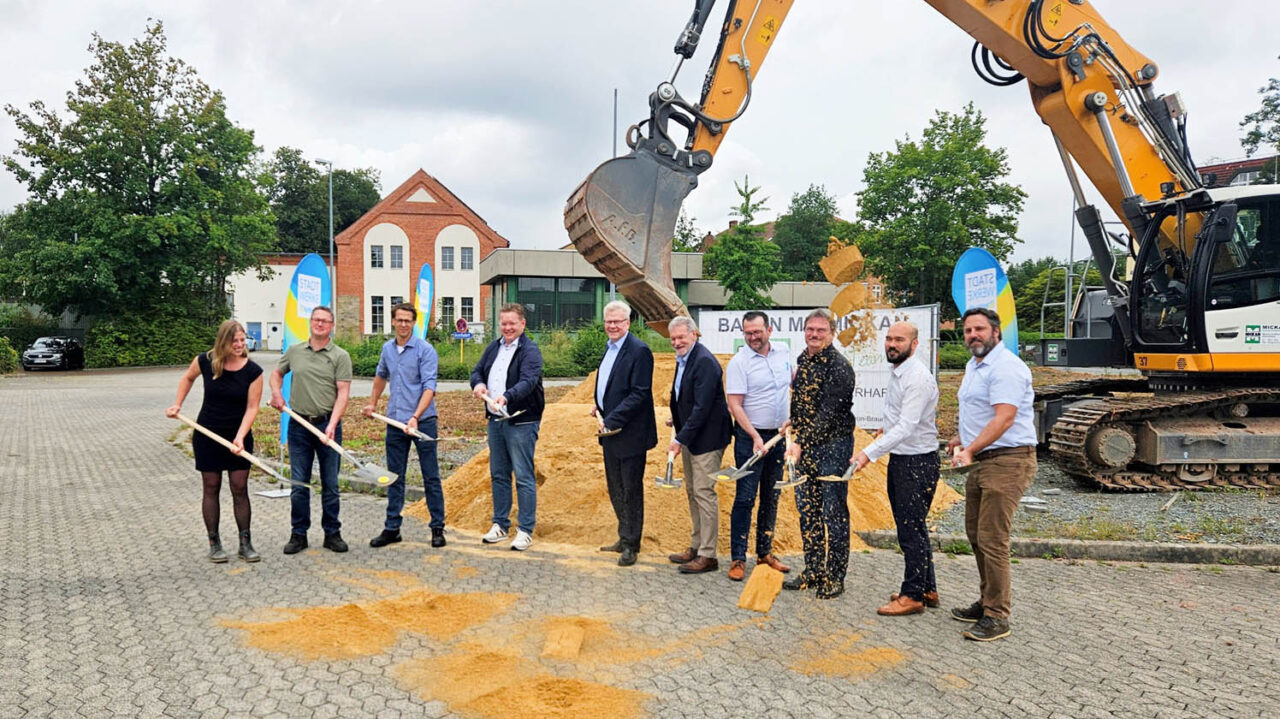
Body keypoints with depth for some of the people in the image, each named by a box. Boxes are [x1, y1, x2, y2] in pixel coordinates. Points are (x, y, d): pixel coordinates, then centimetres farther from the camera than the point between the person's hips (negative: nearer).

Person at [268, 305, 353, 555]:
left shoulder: (340, 356, -2)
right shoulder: (294, 351, 9)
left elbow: (343, 393, -8)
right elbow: (276, 373, 26)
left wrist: (332, 425, -19)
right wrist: (276, 394, 6)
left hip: (328, 425, -2)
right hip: (298, 425, 2)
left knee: (330, 484, 5)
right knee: (298, 484, 7)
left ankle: (332, 533, 15)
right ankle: (298, 534, 16)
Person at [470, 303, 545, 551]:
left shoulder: (530, 350, -11)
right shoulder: (493, 348, 12)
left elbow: (528, 381, -25)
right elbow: (477, 371, 15)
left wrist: (507, 396, -43)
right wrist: (478, 383, -9)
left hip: (522, 422, -7)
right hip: (495, 420, 7)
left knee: (524, 477, -3)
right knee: (498, 475, 15)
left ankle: (526, 530, 5)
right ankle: (500, 525, 26)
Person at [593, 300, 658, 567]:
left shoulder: (639, 351, -16)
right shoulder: (610, 348, 13)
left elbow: (639, 394, -20)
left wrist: (611, 420, -23)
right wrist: (599, 407, 7)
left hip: (630, 434, -9)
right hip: (610, 431, 9)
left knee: (631, 490, 3)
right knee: (615, 489, 18)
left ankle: (631, 545, 15)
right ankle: (624, 539, 32)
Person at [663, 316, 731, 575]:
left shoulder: (705, 362, -20)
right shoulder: (683, 359, 10)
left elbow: (702, 407, -24)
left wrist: (680, 439, -23)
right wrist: (677, 420, 8)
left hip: (706, 437, -10)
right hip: (688, 437, 10)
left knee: (704, 492, -5)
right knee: (692, 492, 16)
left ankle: (708, 555, 3)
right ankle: (696, 546, 28)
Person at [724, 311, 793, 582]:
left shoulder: (783, 351, 4)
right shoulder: (739, 362, -13)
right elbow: (734, 405, -16)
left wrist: (791, 417, 8)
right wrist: (755, 437, -22)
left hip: (779, 435, 6)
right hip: (750, 437, -6)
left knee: (772, 496, 13)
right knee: (745, 498, -4)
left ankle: (765, 552, 25)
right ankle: (738, 559, 3)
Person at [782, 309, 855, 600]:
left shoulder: (839, 366, -16)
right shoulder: (802, 359, 9)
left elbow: (828, 413, -22)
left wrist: (800, 443, -25)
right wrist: (793, 423, 10)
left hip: (833, 446, -8)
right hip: (805, 446, 8)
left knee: (833, 514, -1)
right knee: (807, 510, 13)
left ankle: (834, 577, 10)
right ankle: (813, 572, 25)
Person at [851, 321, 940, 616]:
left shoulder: (918, 378, -20)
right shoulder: (897, 373, 11)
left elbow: (906, 428, -28)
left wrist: (870, 453, -33)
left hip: (918, 462, -10)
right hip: (900, 459, 10)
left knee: (911, 530, -2)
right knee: (912, 528, 17)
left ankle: (913, 595, 8)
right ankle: (927, 589, 28)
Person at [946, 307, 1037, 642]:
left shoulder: (1005, 367, -16)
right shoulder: (974, 365, 18)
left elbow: (1004, 417, -26)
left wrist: (971, 450, -31)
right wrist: (963, 439, 25)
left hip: (1006, 462, -11)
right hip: (981, 461, 11)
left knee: (992, 540, -11)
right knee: (976, 535, 16)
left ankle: (997, 618, -3)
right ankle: (988, 602, 29)